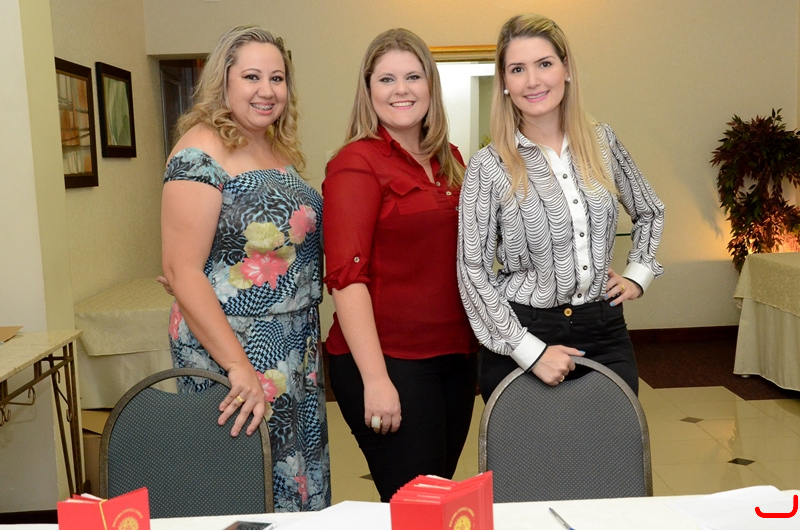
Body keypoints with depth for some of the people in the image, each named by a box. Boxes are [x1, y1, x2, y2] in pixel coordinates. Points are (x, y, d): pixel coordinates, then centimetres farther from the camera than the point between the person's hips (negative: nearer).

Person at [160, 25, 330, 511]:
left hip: (298, 350, 8)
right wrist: (239, 367, -22)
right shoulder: (202, 152, -15)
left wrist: (310, 346, 11)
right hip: (232, 350, -8)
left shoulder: (281, 149, 9)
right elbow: (182, 271, -19)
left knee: (301, 482, 17)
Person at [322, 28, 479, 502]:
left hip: (456, 356, 7)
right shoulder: (356, 164, -9)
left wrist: (476, 346, 11)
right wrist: (375, 378, -21)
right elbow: (347, 277, -16)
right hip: (388, 362, -7)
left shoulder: (450, 160, 11)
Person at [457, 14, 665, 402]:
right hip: (522, 336, -3)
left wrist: (638, 273, 8)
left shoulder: (602, 142, 4)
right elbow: (472, 272, -11)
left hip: (604, 331, 4)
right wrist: (530, 350, -16)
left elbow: (650, 212, 21)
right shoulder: (488, 167, -9)